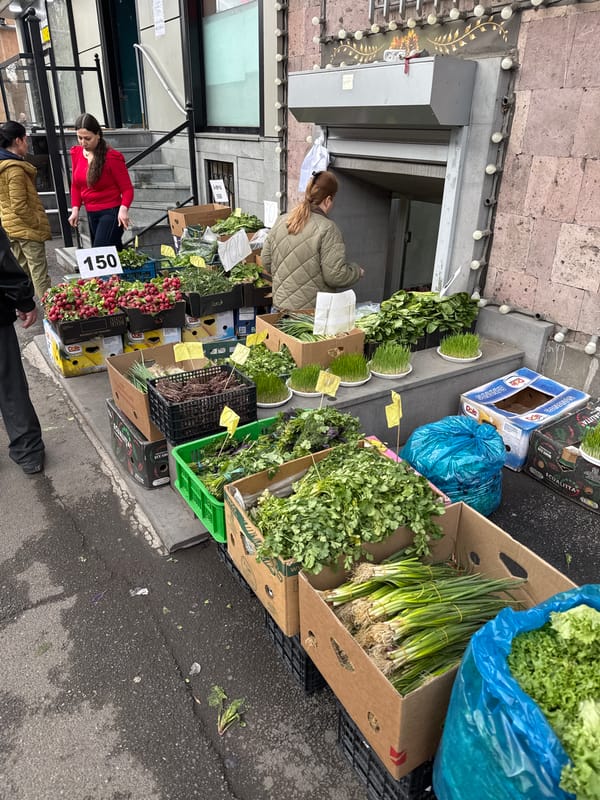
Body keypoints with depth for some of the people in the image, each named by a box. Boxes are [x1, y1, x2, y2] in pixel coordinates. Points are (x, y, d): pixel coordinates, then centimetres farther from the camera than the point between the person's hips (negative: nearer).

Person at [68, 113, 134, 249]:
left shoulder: (111, 157, -12)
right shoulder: (76, 153, 6)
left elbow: (127, 188, -11)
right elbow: (75, 184, 16)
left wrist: (124, 209, -29)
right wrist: (75, 208, 5)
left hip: (111, 212, -6)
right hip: (91, 213, 7)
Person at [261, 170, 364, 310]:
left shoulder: (281, 221, 3)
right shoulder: (327, 229, -15)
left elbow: (266, 262, 9)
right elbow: (335, 276, -17)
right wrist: (357, 271, 1)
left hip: (281, 304, 6)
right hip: (313, 309, -5)